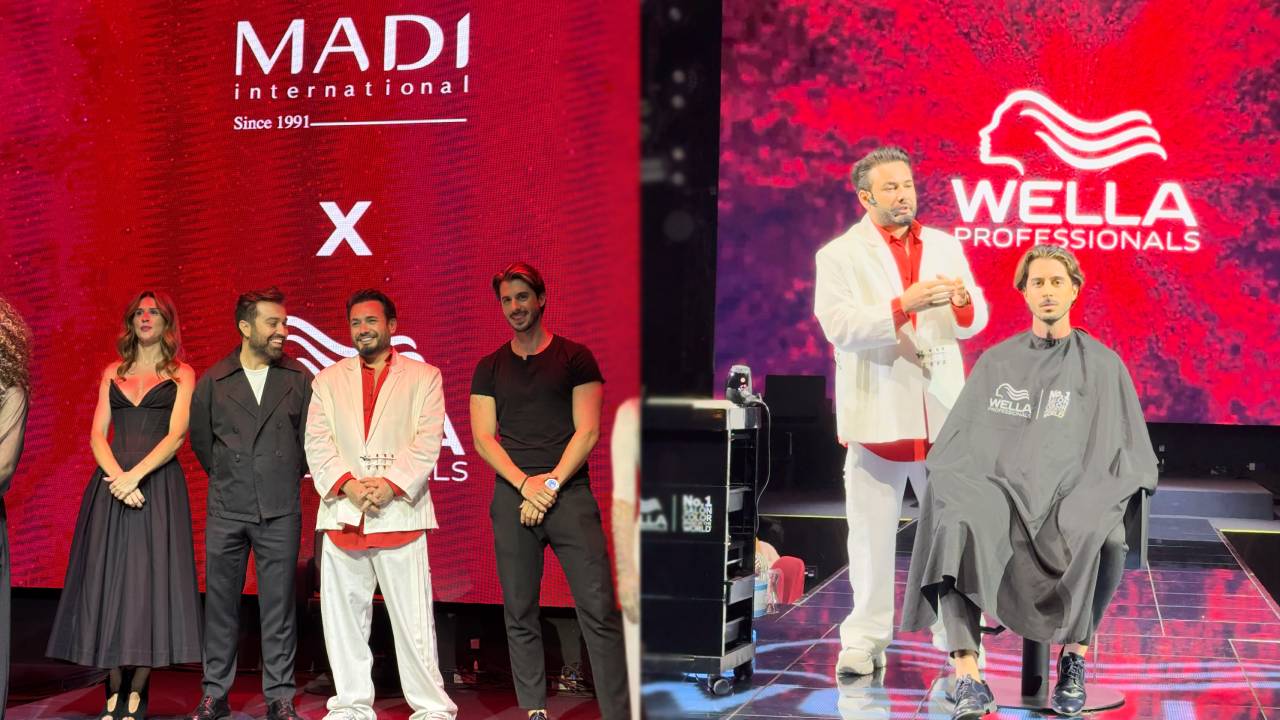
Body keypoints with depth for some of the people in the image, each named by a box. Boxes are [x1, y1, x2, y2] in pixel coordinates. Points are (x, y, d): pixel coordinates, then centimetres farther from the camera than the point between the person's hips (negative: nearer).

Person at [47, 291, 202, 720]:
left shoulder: (181, 375, 7)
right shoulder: (113, 373, 16)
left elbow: (176, 435, -5)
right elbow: (97, 434, 7)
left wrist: (135, 475, -17)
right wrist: (117, 477, -10)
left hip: (158, 485, -3)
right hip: (111, 483, 3)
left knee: (150, 580, -7)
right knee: (109, 580, -1)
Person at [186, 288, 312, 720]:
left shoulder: (299, 380, 3)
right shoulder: (213, 382, 4)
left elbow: (308, 439, 10)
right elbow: (200, 440, 14)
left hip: (280, 510, -1)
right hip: (226, 510, 1)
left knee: (279, 605, 3)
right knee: (220, 604, 6)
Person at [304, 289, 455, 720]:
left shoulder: (423, 377, 9)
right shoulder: (328, 380, 16)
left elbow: (427, 442, -1)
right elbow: (317, 443, 6)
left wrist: (390, 484, -13)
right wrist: (347, 484, -10)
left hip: (399, 512, -3)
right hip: (342, 514, 3)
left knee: (413, 619, -5)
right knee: (343, 616, 5)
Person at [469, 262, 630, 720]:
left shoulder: (574, 358, 5)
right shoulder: (489, 368, 13)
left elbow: (587, 432, -1)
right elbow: (483, 438, 5)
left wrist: (551, 484, -10)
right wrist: (526, 485, -9)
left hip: (569, 493, -3)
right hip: (512, 498, 3)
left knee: (599, 609, -9)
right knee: (519, 613, 3)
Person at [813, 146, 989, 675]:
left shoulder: (945, 247, 11)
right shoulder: (839, 255, 0)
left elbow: (974, 322, 7)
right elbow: (839, 326, -14)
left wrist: (964, 302, -16)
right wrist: (903, 305, -26)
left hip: (942, 410, 3)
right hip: (877, 413, -3)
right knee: (872, 535, 3)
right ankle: (865, 641, 13)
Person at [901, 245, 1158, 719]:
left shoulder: (1102, 365, 10)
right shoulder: (996, 362, 15)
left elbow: (1126, 452, 9)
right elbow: (959, 441, 14)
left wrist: (1108, 500, -9)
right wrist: (951, 485, -6)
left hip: (1075, 498, -1)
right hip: (1001, 493, 1)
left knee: (1105, 539, -37)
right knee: (956, 529, -34)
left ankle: (1075, 657, -14)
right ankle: (967, 676, -36)